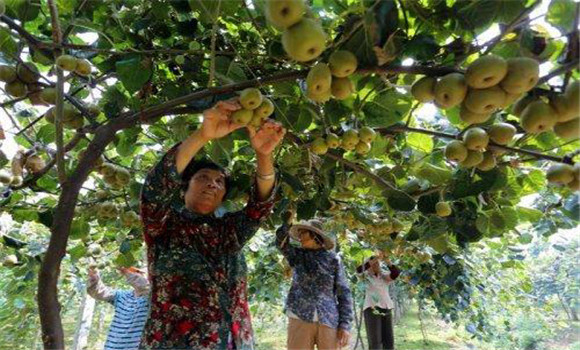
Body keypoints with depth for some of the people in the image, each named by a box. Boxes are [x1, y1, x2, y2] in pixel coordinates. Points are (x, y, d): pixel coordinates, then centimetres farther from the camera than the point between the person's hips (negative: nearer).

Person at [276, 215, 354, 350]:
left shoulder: (332, 258, 4)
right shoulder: (297, 255, 11)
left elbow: (344, 293, 2)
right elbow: (280, 240, -6)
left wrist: (345, 325, -3)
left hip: (328, 321, -1)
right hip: (300, 318, 1)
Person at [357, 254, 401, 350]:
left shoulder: (384, 277, 16)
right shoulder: (366, 276, 6)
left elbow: (395, 273, -1)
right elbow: (359, 269, -16)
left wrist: (387, 261, -10)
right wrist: (376, 258, -17)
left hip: (386, 310, 5)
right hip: (372, 309, -5)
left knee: (389, 341, 5)